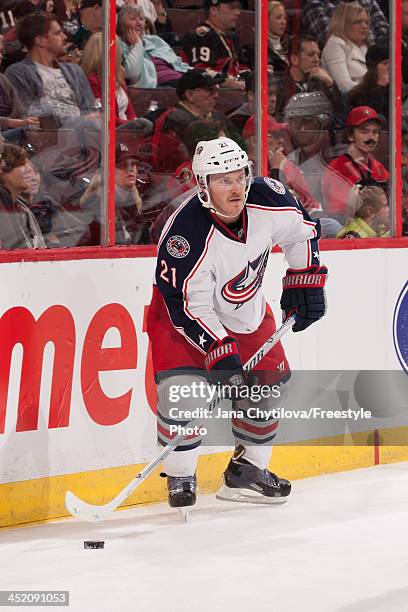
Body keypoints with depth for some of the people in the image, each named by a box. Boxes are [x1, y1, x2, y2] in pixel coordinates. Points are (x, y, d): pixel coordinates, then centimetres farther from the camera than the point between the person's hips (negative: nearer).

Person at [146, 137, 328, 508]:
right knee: (181, 388, -22)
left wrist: (304, 282, -2)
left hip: (246, 311, 6)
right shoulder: (186, 234, -35)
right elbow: (189, 306, -30)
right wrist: (219, 352, -34)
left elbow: (302, 230, 1)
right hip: (186, 310, -5)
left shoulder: (266, 200, -21)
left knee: (267, 384, 5)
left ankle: (248, 469, 24)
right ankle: (180, 477, -5)